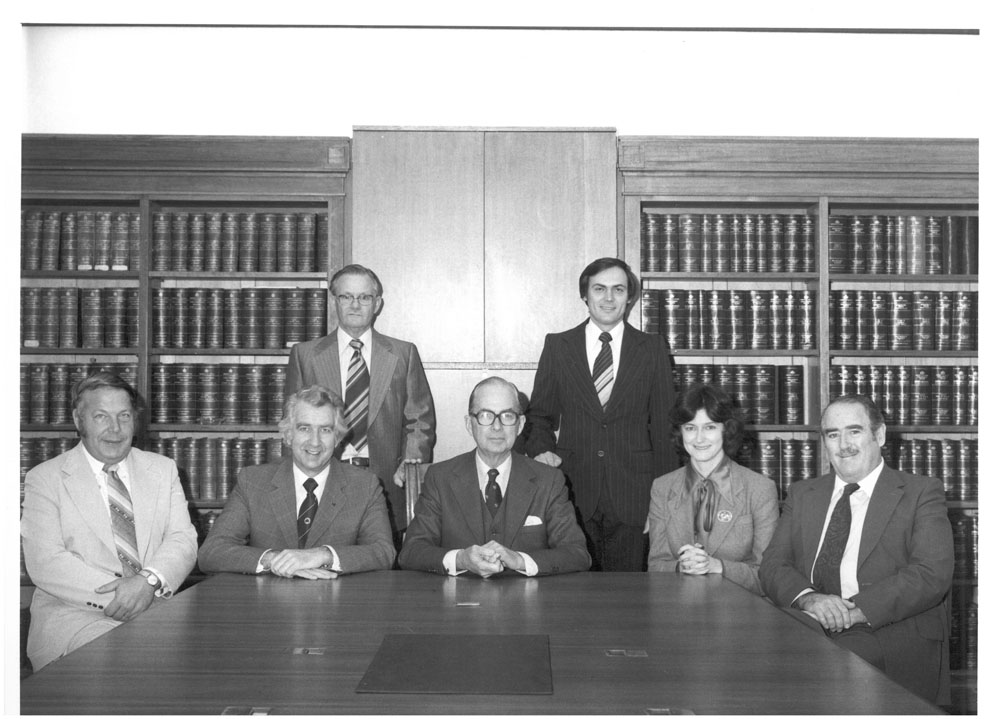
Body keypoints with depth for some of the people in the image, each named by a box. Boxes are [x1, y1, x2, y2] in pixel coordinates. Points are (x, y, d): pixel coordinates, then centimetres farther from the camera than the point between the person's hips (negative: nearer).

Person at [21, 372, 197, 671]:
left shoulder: (163, 470, 15)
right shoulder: (44, 479, 4)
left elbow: (183, 540, 5)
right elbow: (44, 562, -7)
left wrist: (150, 581, -18)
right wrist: (114, 595, -20)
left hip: (156, 609, 4)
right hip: (73, 614, -3)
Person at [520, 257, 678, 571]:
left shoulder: (652, 349, 6)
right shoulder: (557, 346, 7)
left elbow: (664, 424, 5)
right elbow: (539, 413, 13)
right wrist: (541, 449, -8)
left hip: (632, 496, 0)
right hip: (573, 490, 0)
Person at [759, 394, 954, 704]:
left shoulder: (922, 493, 7)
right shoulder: (802, 495, 20)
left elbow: (932, 574, -7)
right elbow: (772, 565, 9)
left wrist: (854, 611, -18)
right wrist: (808, 599, -14)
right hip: (806, 630, 3)